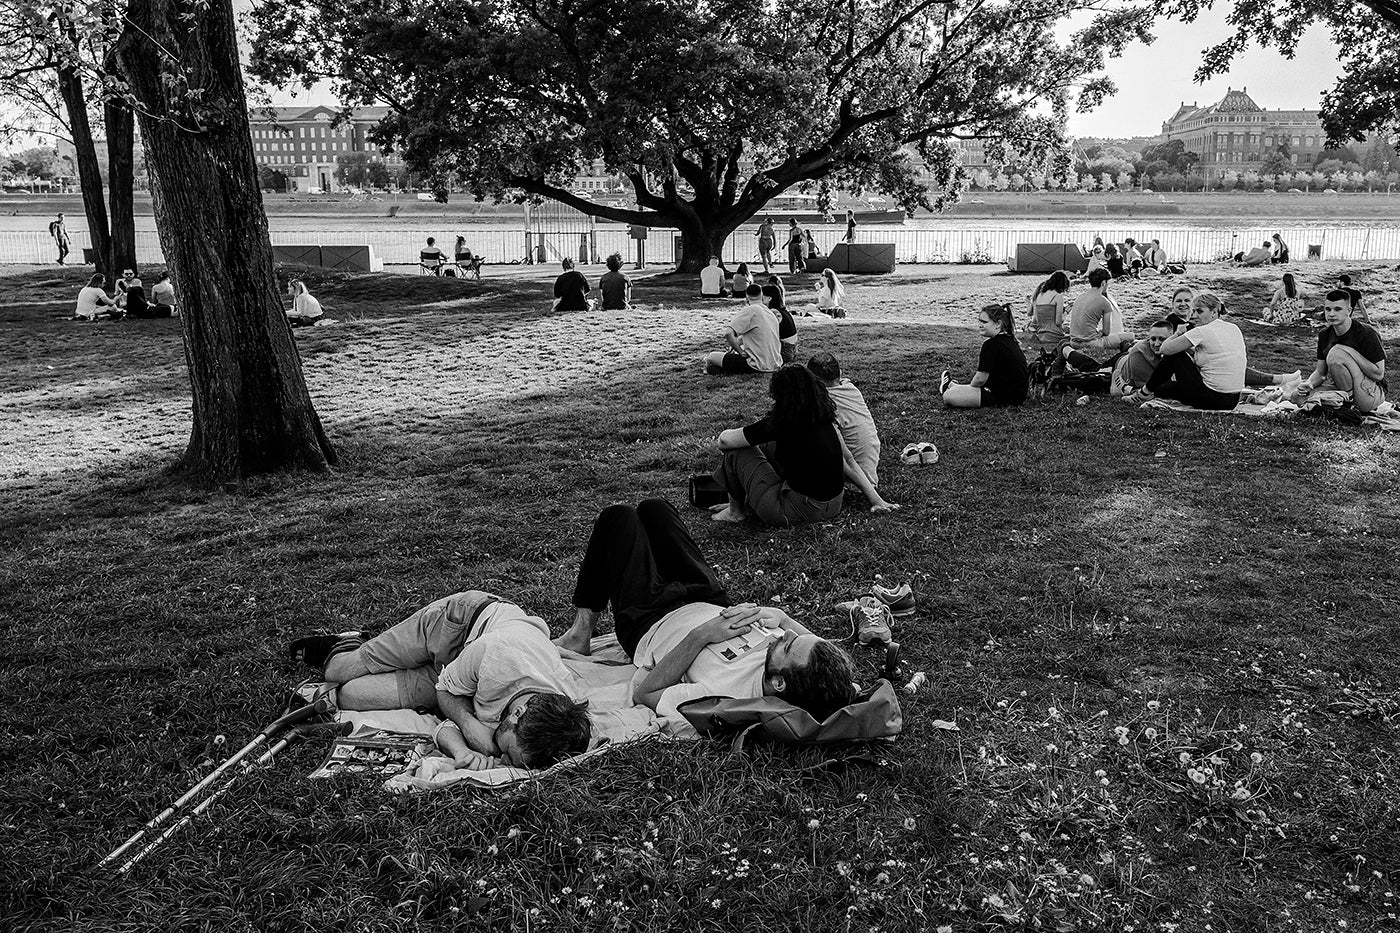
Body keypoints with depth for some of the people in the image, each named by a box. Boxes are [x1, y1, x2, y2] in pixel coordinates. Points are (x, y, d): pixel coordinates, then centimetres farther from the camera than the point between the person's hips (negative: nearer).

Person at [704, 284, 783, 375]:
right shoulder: (773, 315, 12)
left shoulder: (749, 310, -11)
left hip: (758, 366, -8)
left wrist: (741, 352, -10)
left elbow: (728, 334, -20)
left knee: (712, 356, -1)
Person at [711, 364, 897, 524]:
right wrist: (876, 500, 10)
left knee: (736, 450, 3)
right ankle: (749, 503, 28)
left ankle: (736, 511, 20)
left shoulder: (781, 423, -16)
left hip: (798, 513, -8)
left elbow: (724, 441, -7)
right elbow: (848, 460, 6)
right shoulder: (824, 418, 2)